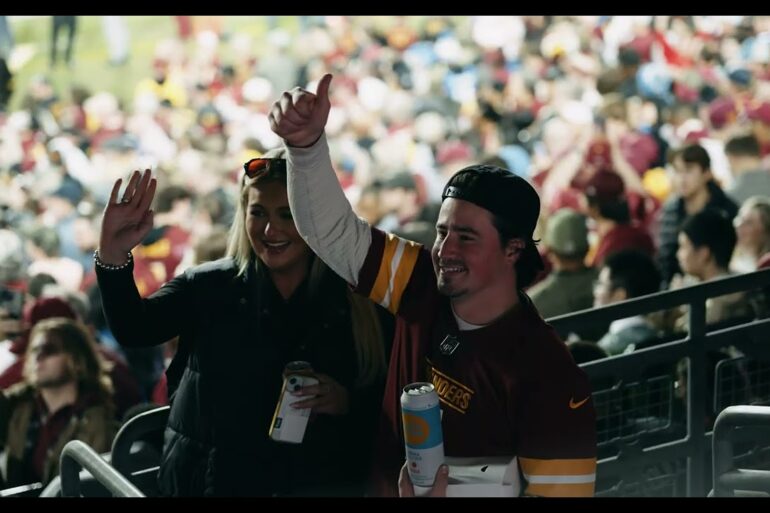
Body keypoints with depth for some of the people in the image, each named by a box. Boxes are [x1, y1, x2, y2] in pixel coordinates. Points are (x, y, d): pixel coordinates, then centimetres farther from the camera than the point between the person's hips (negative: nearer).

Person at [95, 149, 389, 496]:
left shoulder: (357, 306, 0)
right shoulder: (209, 285, -1)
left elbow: (381, 408, 3)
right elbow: (134, 329, -16)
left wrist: (347, 403, -18)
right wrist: (113, 257, -31)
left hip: (317, 485, 0)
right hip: (209, 482, 0)